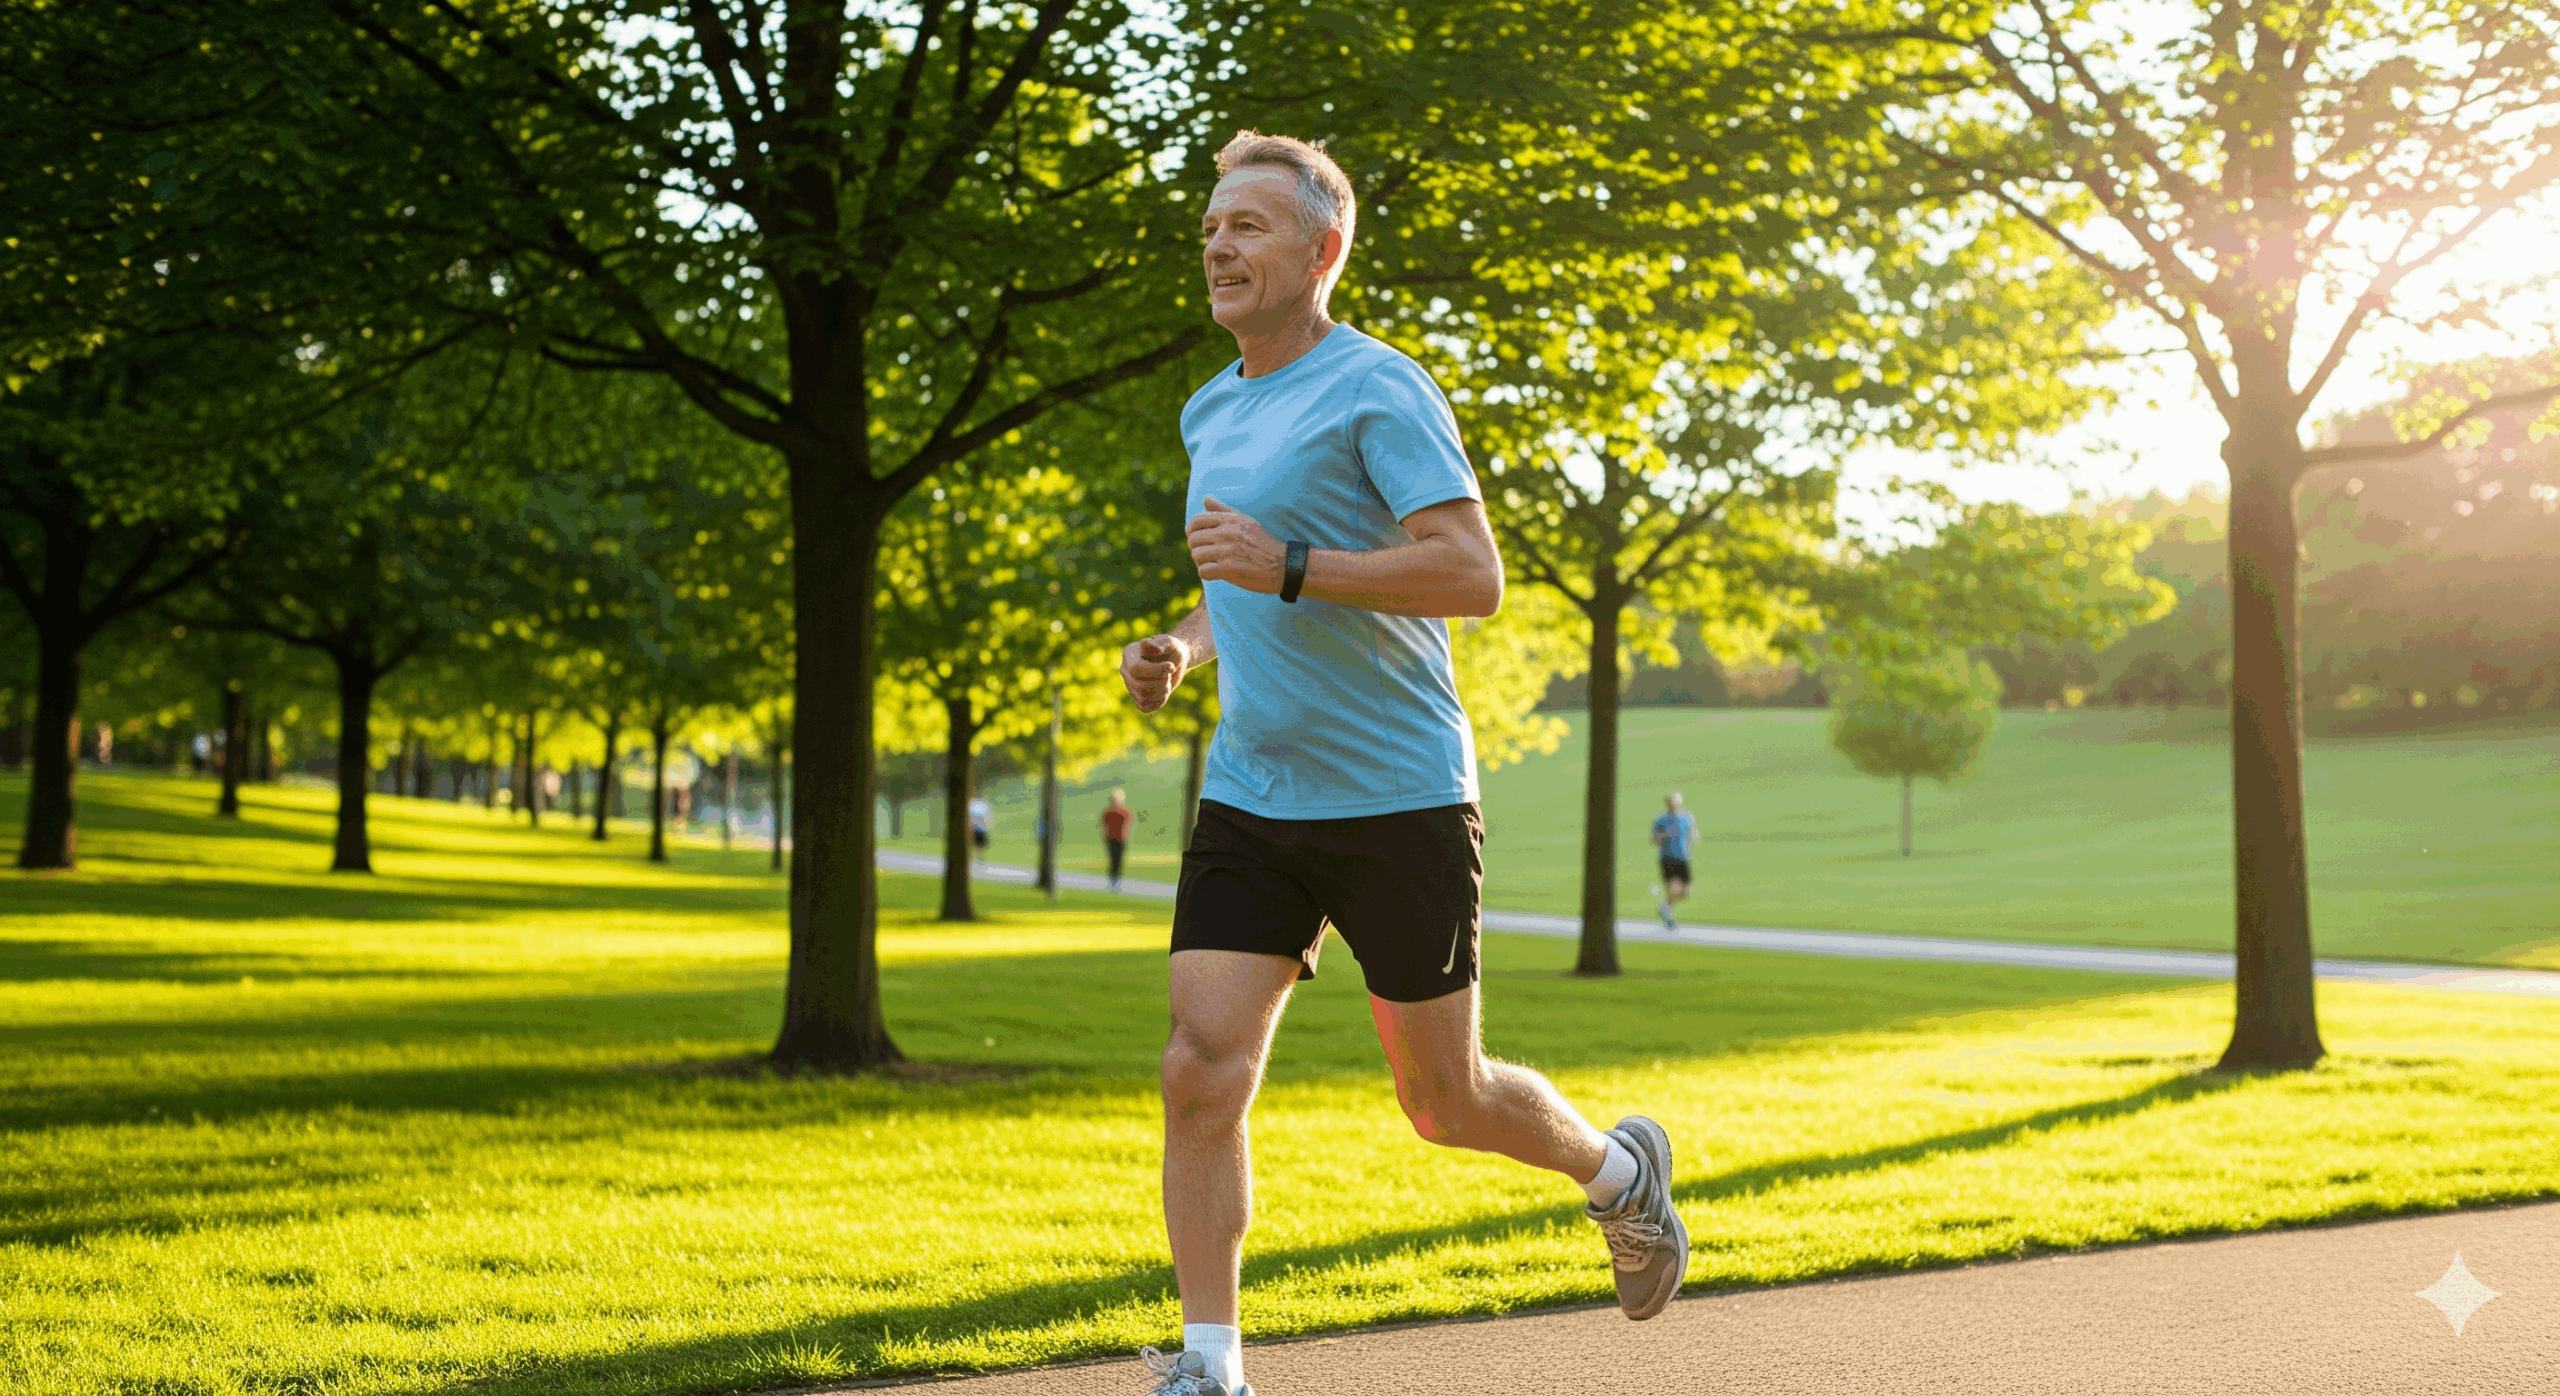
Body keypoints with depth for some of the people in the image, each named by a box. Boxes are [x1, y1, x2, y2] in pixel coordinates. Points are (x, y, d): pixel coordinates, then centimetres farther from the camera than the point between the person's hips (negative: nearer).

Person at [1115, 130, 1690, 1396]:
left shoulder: (1379, 391, -10)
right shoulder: (1212, 412, 14)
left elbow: (1473, 576, -19)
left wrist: (1286, 567, -26)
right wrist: (1182, 649, 8)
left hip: (1396, 801, -6)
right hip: (1248, 803, 6)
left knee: (1445, 1103, 6)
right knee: (1202, 1073, -9)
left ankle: (1617, 1171, 36)